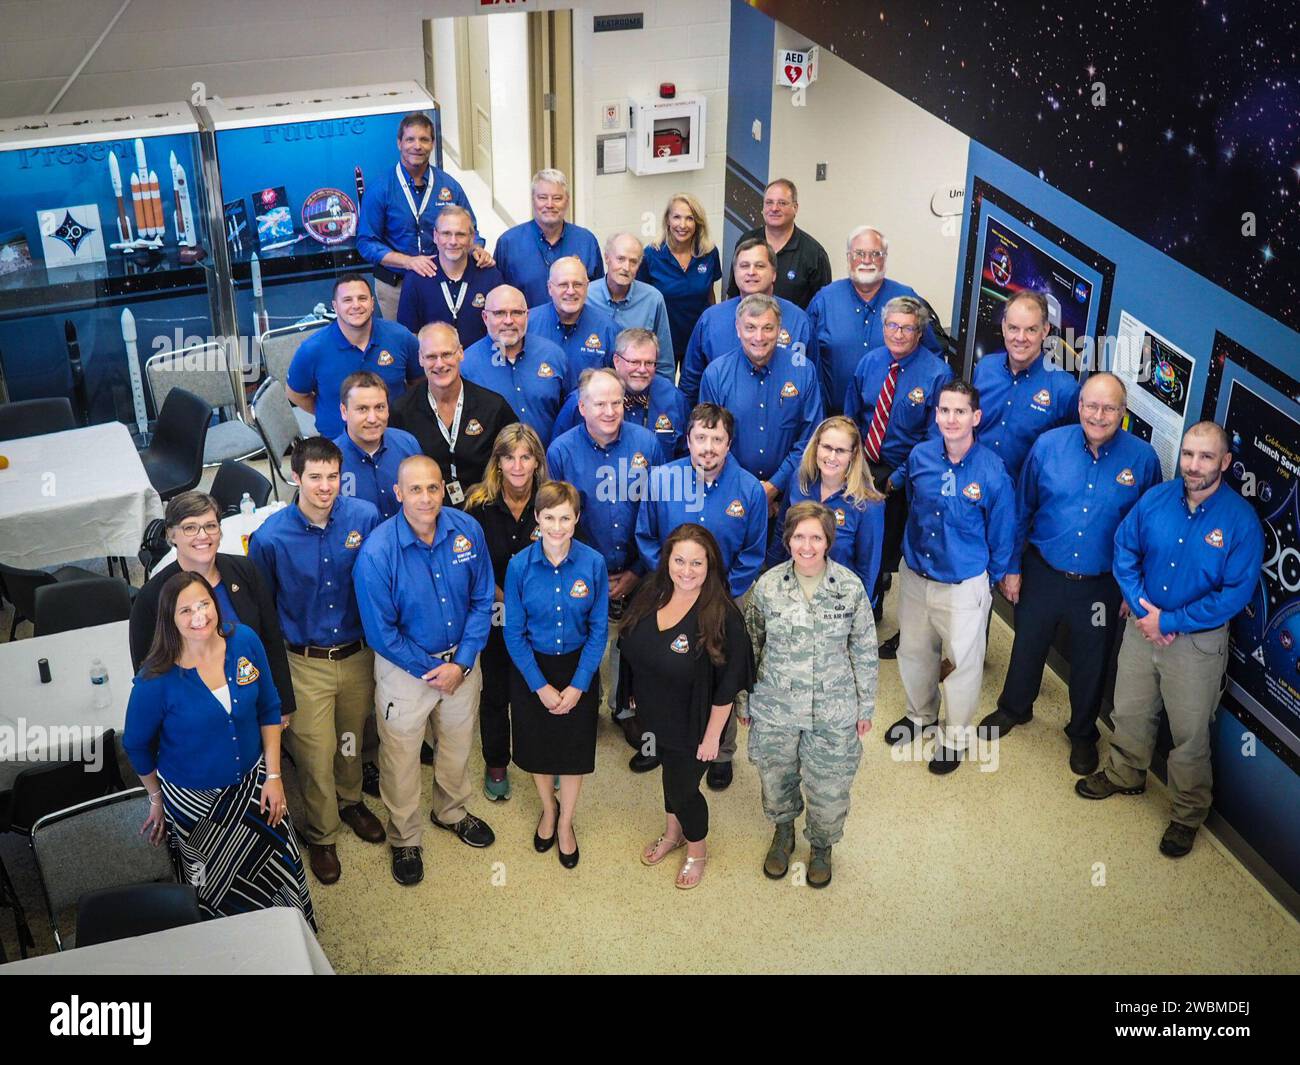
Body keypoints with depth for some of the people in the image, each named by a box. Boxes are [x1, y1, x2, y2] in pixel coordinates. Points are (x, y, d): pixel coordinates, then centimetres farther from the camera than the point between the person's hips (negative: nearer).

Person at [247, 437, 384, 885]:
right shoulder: (271, 537, -19)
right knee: (316, 755, 8)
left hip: (357, 654, 3)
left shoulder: (365, 516, -14)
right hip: (305, 663, -3)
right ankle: (321, 834, 34)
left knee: (353, 738, 24)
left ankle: (350, 801, 53)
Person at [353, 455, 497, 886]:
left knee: (457, 745, 24)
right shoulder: (377, 552, -25)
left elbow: (482, 600, -4)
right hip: (404, 669, -4)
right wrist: (430, 671, -14)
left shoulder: (467, 530, -14)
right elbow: (381, 632, -18)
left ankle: (451, 811, 51)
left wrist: (461, 663, -12)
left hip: (461, 661, 4)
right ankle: (404, 839, 36)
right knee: (401, 758, 13)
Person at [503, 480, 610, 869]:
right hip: (531, 669, 0)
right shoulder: (519, 566, -16)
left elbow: (599, 630, -8)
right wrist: (541, 686, -12)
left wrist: (577, 685, -13)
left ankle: (566, 823, 36)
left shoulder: (593, 563, -15)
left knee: (574, 749, 12)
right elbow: (514, 633, -9)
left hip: (579, 669, 0)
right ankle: (548, 808, 46)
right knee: (537, 746, 17)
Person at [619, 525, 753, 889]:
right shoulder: (651, 593, -11)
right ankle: (672, 833, 55)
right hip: (654, 716, 5)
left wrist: (712, 736, -16)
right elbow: (630, 647, 5)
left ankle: (697, 849, 43)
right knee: (670, 773, 28)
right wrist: (632, 694, 11)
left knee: (682, 789, 13)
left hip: (692, 726, -5)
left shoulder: (722, 616, -28)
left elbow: (726, 687, -21)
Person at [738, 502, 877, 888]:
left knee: (829, 786, 11)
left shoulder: (851, 587, -11)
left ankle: (821, 845, 42)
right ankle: (783, 832, 51)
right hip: (774, 710, 1)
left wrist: (865, 707, 3)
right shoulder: (767, 586, -10)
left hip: (834, 713, -1)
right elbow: (749, 647, 2)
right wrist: (743, 701, 7)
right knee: (776, 779, 19)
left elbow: (865, 652, -1)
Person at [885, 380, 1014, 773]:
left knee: (962, 660, 11)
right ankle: (920, 714, 48)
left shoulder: (992, 471, -20)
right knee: (913, 650, 22)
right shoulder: (920, 456, -10)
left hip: (964, 585, -4)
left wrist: (995, 577, 3)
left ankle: (956, 736, 34)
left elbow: (1001, 532, -7)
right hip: (914, 575, 4)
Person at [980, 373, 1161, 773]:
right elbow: (1021, 510, 0)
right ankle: (1014, 709, 48)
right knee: (1028, 646, 21)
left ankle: (1083, 734, 41)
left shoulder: (1143, 458, -13)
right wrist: (1012, 567, 2)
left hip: (1102, 586, -1)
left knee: (1091, 662, 16)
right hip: (1042, 573, 1)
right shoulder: (1048, 445, -10)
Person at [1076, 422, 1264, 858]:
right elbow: (1125, 551, 2)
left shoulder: (1241, 520, -20)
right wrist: (1142, 609, -10)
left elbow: (1235, 593, -19)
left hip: (1198, 640, -4)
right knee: (1129, 711, 21)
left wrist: (1169, 621, -18)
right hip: (1143, 625, 4)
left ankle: (1189, 814, 29)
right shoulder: (1156, 499, -9)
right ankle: (1125, 775, 47)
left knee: (1190, 733, 9)